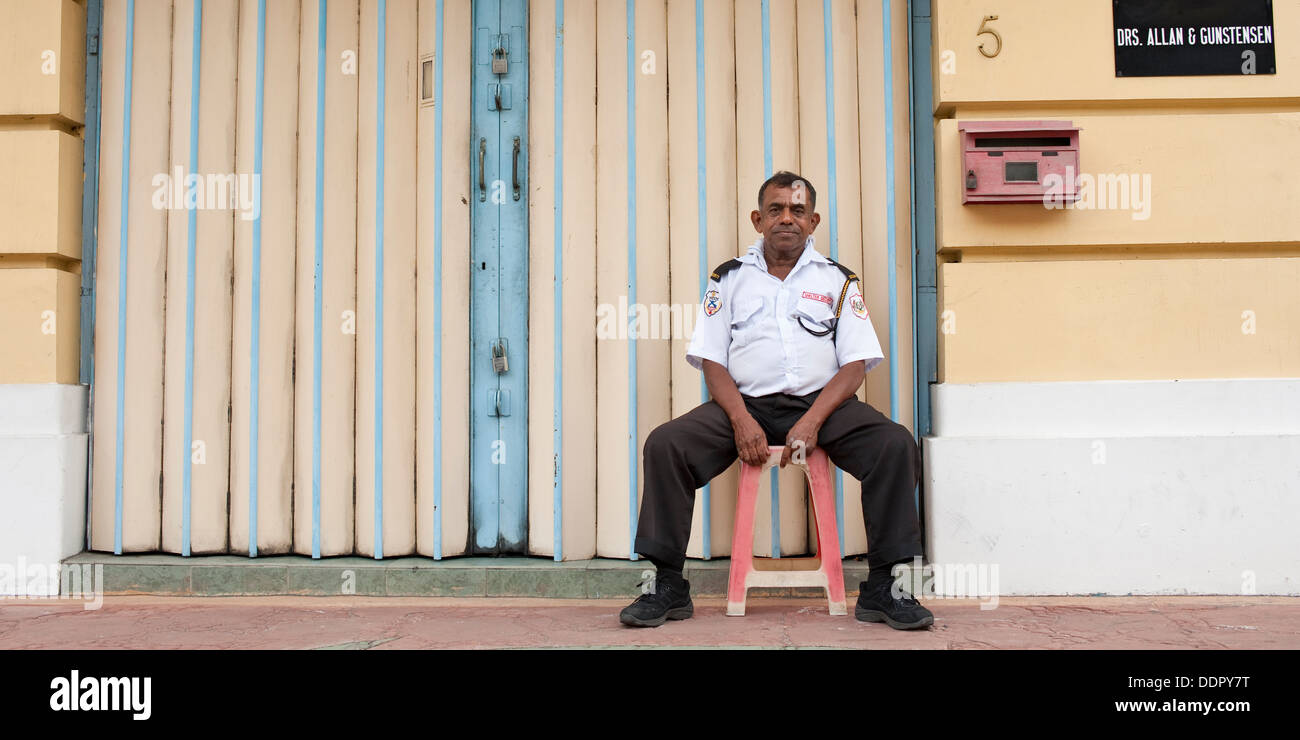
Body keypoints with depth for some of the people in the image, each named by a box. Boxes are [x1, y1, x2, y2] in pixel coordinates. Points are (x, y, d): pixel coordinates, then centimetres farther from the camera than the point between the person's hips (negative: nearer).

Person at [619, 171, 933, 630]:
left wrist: (812, 421, -14)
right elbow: (711, 360, 6)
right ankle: (668, 586, -14)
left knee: (896, 445, -27)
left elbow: (856, 364, 4)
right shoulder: (730, 278, 14)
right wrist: (741, 420, -13)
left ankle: (881, 588, -17)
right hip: (745, 402, 0)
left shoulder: (837, 280, 13)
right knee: (664, 445, -24)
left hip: (820, 402, 0)